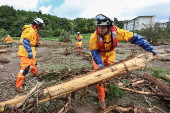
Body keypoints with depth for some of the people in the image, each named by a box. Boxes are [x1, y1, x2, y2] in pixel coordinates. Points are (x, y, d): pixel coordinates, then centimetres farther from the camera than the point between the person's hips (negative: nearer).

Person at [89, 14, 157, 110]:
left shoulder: (116, 32, -28)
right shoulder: (94, 37, -32)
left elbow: (134, 37, -22)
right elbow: (94, 52, -21)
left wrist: (149, 48, -19)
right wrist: (99, 63, -36)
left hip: (110, 55, 3)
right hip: (99, 56, -2)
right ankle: (101, 98, 4)